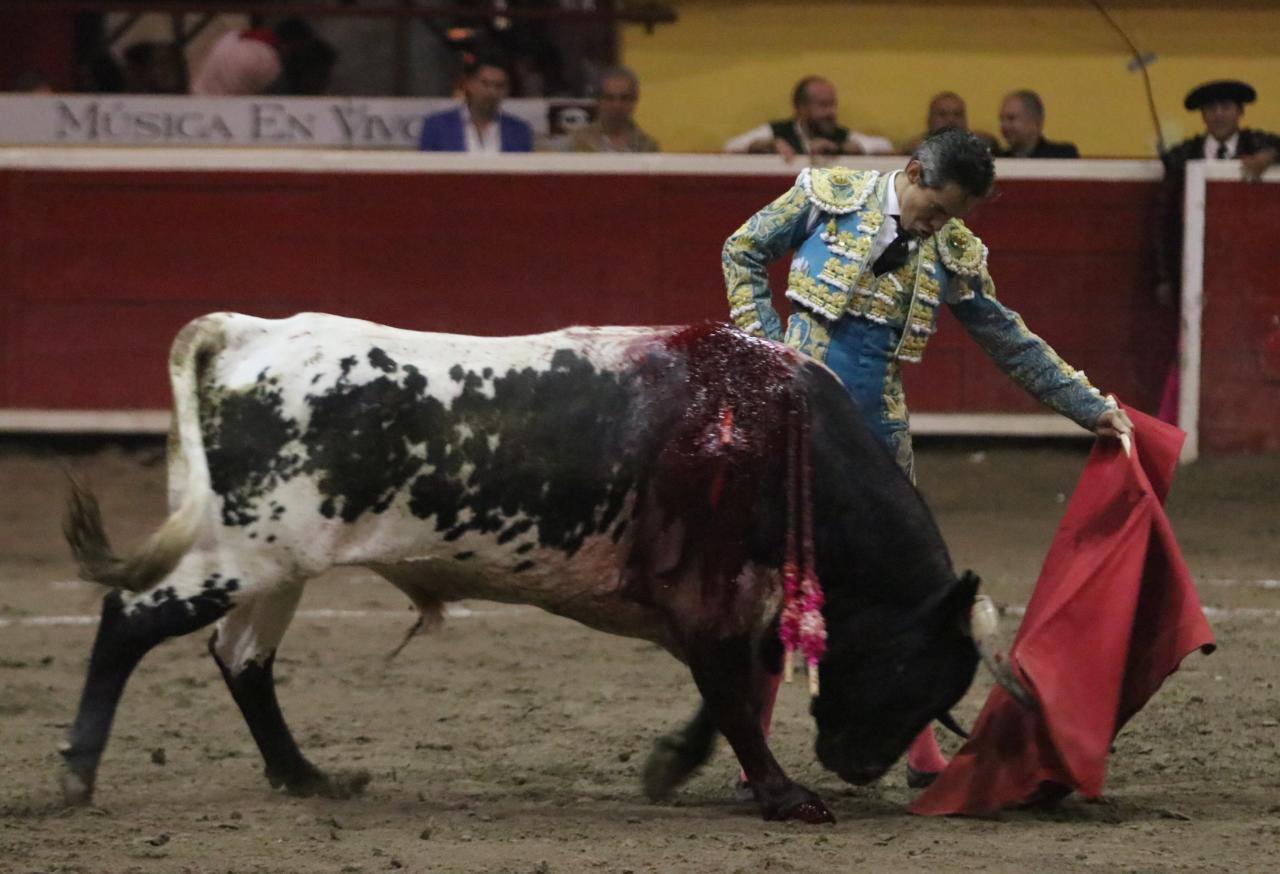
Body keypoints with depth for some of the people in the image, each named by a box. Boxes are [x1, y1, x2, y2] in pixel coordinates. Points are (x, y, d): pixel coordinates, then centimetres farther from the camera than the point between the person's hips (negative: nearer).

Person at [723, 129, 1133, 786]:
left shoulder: (953, 253, 6)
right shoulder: (828, 196, -3)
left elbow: (1011, 342, 14)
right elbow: (743, 253, 7)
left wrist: (1092, 409, 13)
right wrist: (764, 341, -4)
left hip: (876, 434, 4)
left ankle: (921, 754, 16)